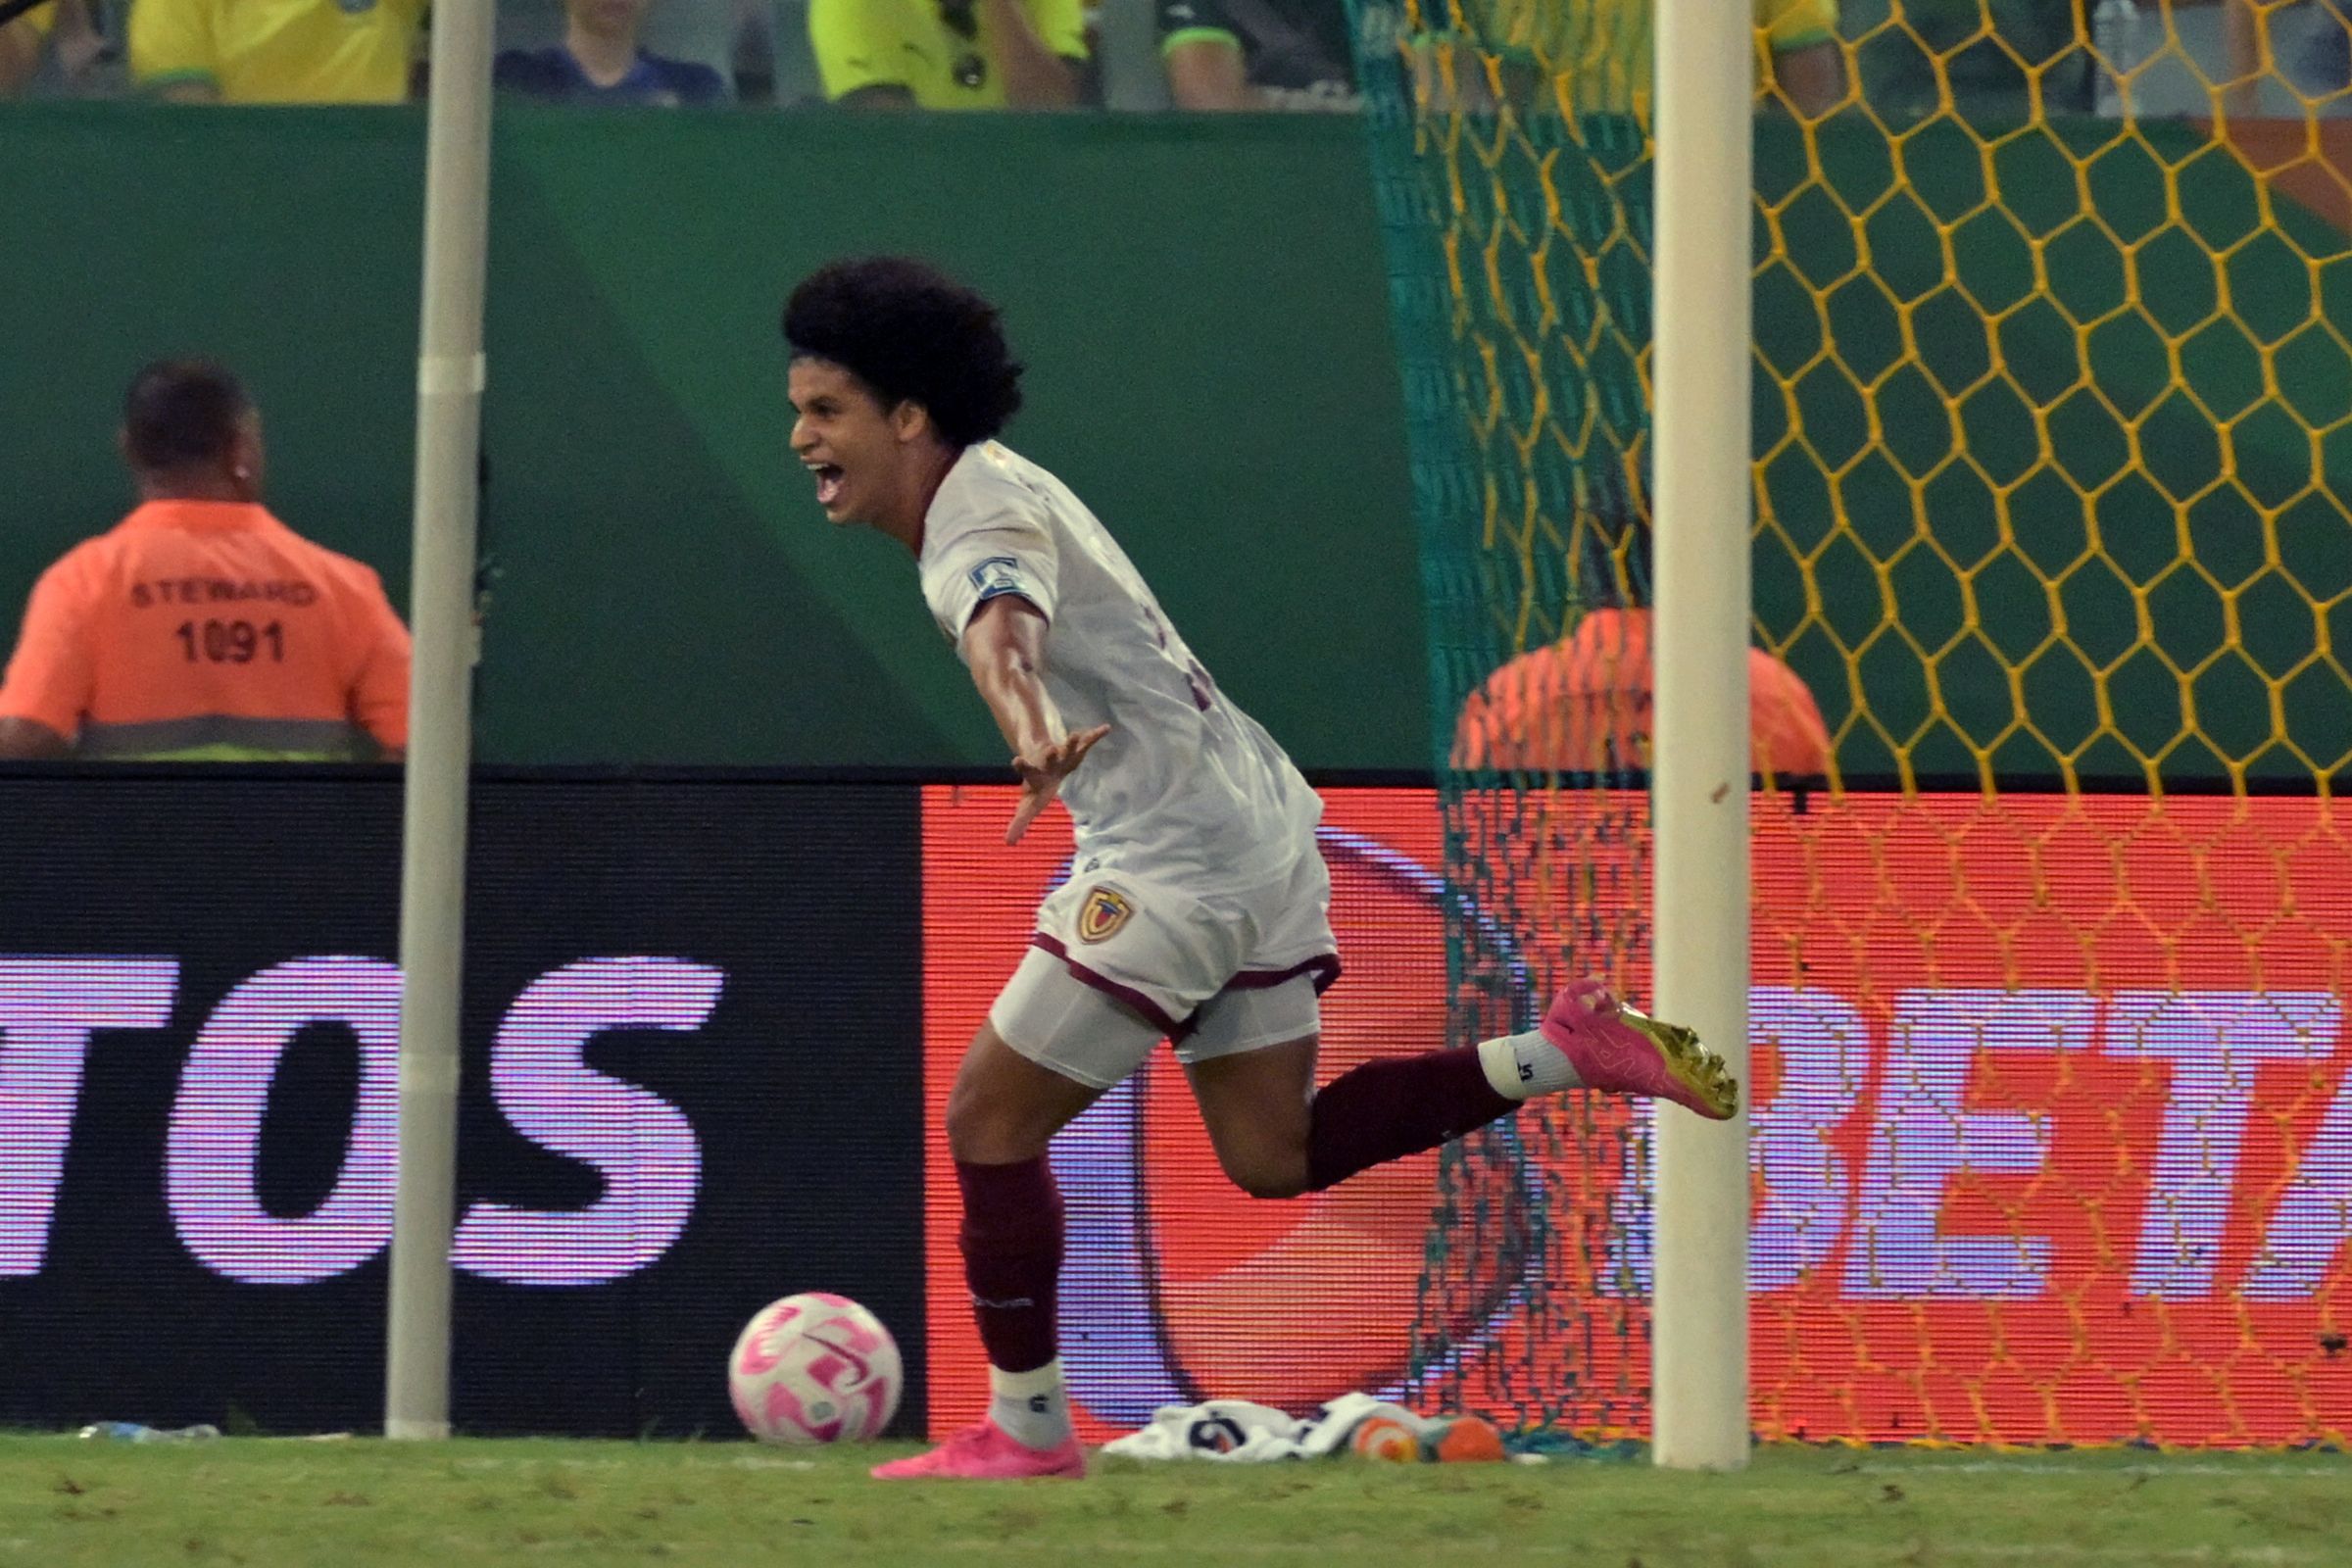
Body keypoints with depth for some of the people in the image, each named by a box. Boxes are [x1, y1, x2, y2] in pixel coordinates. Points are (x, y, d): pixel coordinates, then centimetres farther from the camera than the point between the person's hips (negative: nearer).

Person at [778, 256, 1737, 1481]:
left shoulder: (985, 519, -18)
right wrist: (1057, 759, 48)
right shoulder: (990, 487, 13)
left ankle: (1026, 1428, 6)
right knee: (1274, 1154, 13)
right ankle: (1567, 1052, 7)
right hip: (1253, 828, 10)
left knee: (989, 1118, -2)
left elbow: (1005, 630, -42)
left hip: (1179, 861, -10)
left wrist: (1034, 734, -62)